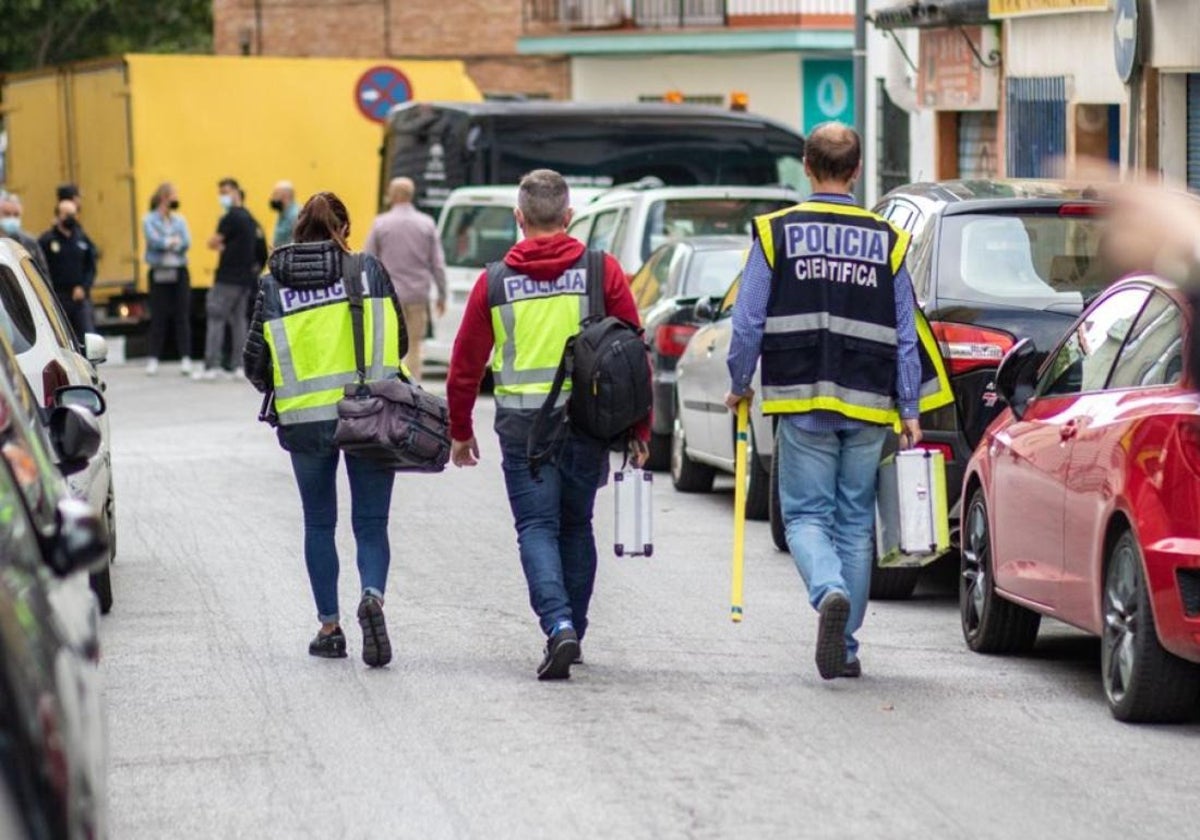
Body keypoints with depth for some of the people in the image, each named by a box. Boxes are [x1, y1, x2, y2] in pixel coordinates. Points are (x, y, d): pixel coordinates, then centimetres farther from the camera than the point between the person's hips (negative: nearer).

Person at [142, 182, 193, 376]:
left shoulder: (179, 221, 10)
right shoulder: (149, 220, 1)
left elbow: (186, 243, -3)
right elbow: (154, 240, -13)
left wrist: (166, 244, -12)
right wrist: (173, 242, -7)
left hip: (179, 272, 2)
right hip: (159, 272, -2)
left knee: (182, 316, -1)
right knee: (158, 318, -1)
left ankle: (185, 358, 0)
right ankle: (153, 358, 4)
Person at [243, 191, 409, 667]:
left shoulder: (273, 285, 0)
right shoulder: (369, 272, -1)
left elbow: (255, 363, 2)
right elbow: (399, 340, 6)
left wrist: (278, 392, 23)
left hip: (306, 420, 1)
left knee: (319, 524, 16)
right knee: (371, 522, 5)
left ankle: (329, 628, 16)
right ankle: (373, 596, -22)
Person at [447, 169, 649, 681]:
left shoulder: (495, 281, 2)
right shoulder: (602, 272, 1)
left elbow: (465, 364, 7)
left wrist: (460, 431, 19)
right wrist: (639, 430, 7)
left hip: (522, 425, -1)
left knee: (537, 528, -1)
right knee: (575, 527, 17)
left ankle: (559, 625, -21)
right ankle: (571, 630, 24)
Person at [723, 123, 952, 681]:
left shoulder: (776, 233, -1)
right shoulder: (886, 242, 5)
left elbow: (748, 322, -2)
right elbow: (905, 336, 5)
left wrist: (740, 385, 12)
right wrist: (911, 411, 9)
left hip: (802, 404, -2)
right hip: (867, 406, 2)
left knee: (806, 515, 5)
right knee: (855, 524, 10)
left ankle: (830, 592, -25)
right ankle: (844, 647, 12)